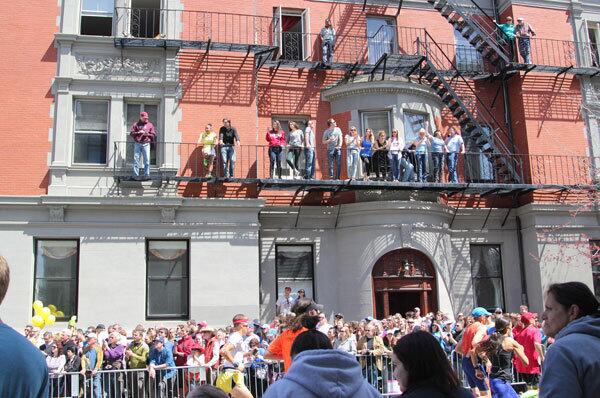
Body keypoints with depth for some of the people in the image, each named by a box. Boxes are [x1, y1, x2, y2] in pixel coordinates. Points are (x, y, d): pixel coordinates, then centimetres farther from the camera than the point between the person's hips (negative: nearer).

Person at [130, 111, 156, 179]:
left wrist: (148, 134, -8)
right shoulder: (136, 124, 13)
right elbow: (131, 133, 7)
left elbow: (154, 135, 10)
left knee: (147, 160, -5)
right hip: (137, 144, 0)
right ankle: (136, 175, 0)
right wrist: (138, 132, -8)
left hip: (146, 144, 0)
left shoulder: (150, 125, 13)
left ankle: (147, 174, -2)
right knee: (136, 159, -3)